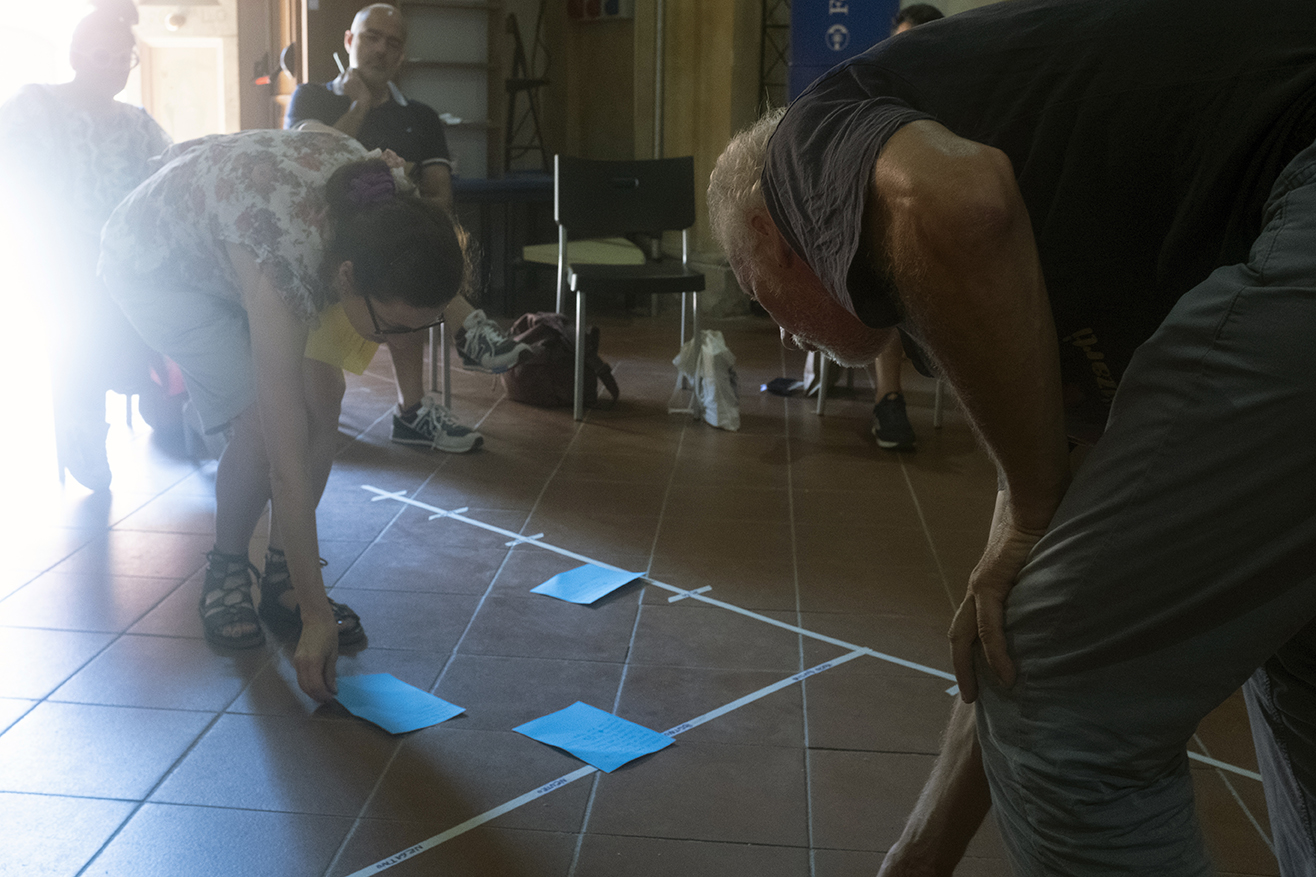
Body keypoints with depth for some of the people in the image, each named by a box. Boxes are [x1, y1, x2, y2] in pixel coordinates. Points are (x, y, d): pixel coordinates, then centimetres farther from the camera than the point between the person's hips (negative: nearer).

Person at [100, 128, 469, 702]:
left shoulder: (391, 206, -29)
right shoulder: (285, 266, -45)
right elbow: (288, 460, -42)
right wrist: (315, 615, -38)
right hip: (154, 263, -6)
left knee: (322, 397, -13)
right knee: (260, 420, -22)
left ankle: (281, 579, 4)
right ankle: (227, 573, 5)